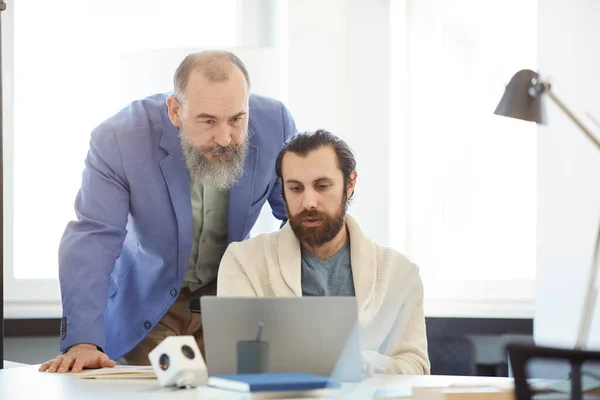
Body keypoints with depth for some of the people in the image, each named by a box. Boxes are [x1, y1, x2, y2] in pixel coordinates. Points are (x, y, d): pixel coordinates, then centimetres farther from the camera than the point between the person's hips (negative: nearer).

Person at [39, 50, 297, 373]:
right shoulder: (119, 139, -29)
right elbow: (92, 239, -31)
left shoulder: (275, 123, -22)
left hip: (230, 294, 2)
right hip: (144, 301, -2)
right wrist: (82, 342, -40)